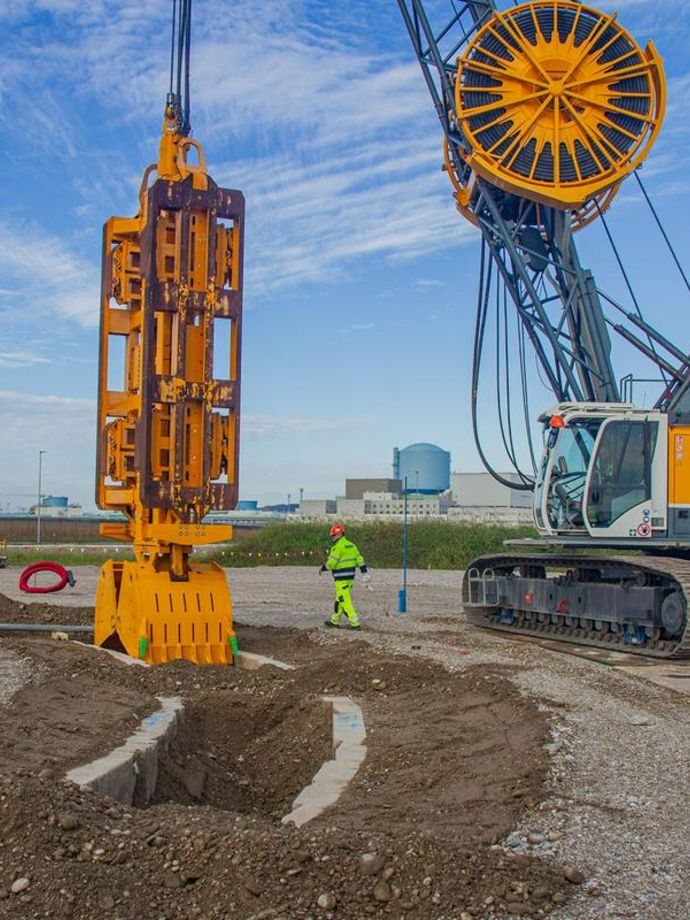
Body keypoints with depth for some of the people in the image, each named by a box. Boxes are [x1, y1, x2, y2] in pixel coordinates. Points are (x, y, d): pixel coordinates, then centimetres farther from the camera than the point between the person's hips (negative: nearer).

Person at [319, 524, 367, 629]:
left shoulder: (337, 547, -14)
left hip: (341, 578, -9)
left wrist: (322, 568, 1)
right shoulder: (351, 545, 12)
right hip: (350, 577, 9)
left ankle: (355, 623, -7)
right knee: (340, 599, 18)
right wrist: (364, 572, 10)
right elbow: (359, 559, 10)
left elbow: (331, 562, -16)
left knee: (345, 601, -5)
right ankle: (335, 620, 26)